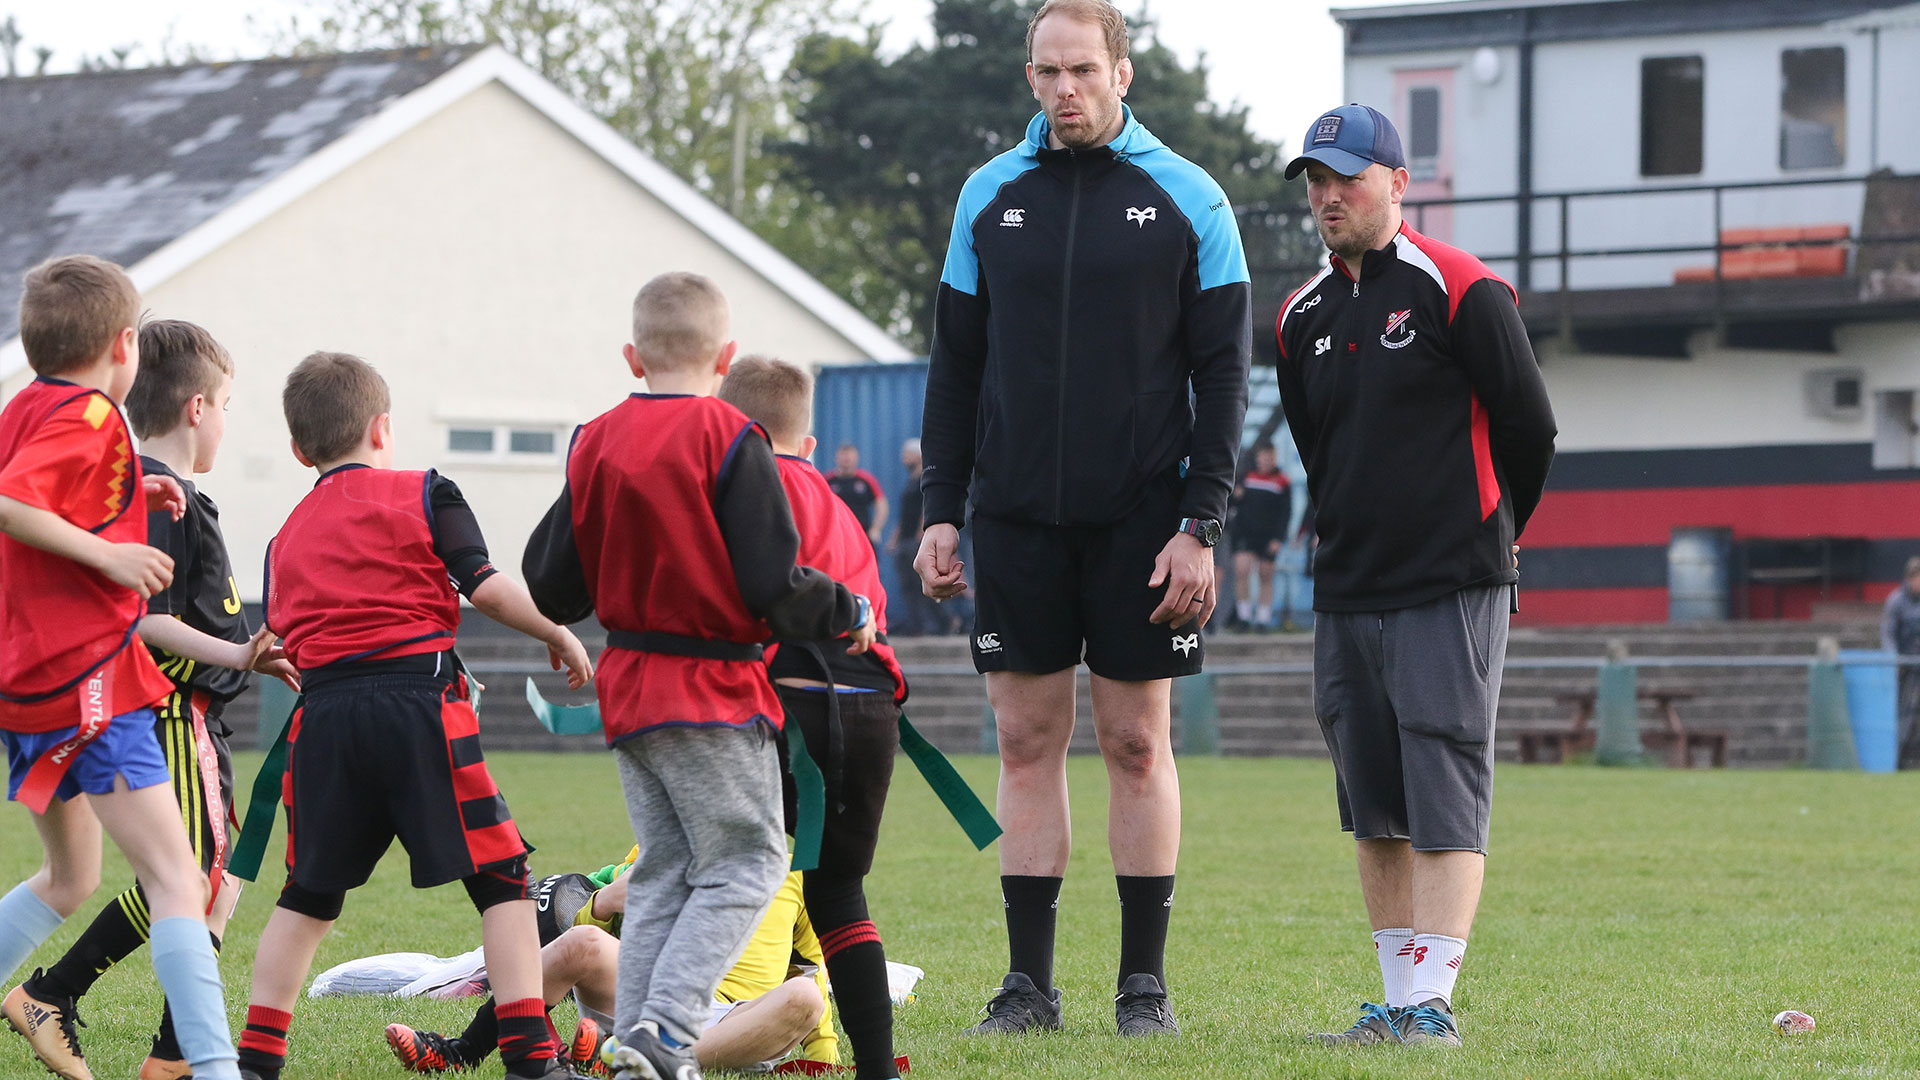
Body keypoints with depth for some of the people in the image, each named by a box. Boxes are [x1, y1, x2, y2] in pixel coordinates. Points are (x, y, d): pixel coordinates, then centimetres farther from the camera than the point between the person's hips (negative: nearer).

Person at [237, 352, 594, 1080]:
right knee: (500, 877, 2)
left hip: (323, 712, 4)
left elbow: (281, 644, 17)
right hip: (419, 698, -4)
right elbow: (485, 587, -2)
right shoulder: (424, 495, 6)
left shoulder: (286, 537, 19)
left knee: (309, 895, 16)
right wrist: (560, 636, 10)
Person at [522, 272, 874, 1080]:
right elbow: (773, 584, -17)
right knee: (747, 863, 0)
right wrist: (851, 615, 0)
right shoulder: (729, 440, -13)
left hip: (629, 683, 6)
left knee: (663, 874, 13)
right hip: (715, 691, -6)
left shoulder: (597, 443, 5)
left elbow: (553, 587, 8)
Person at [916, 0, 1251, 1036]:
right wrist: (941, 511, 4)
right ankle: (1028, 978, 7)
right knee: (1027, 740, 3)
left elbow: (1223, 371, -1)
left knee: (1137, 743, 2)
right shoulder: (990, 196, 7)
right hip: (1017, 519, 2)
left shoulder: (1186, 200, -1)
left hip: (1138, 517, -2)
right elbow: (956, 363, 12)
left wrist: (1200, 526, -9)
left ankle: (1144, 979, 8)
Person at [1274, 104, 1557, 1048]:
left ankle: (1432, 1003, -13)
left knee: (1445, 801, -9)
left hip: (1453, 591, -6)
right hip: (1347, 595, 6)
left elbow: (1529, 427, -1)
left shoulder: (1460, 291, -6)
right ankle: (1396, 1003, 11)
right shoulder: (1303, 317, 12)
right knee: (1374, 810, 7)